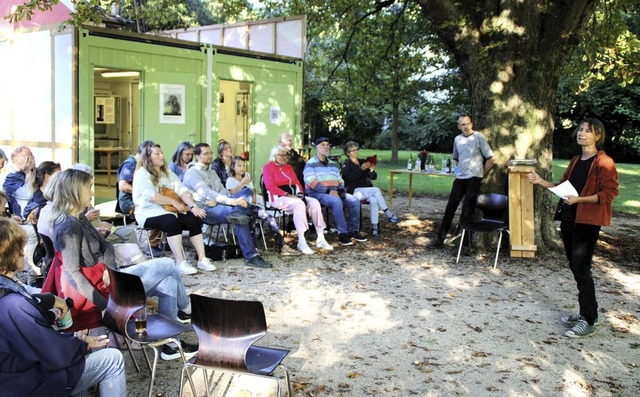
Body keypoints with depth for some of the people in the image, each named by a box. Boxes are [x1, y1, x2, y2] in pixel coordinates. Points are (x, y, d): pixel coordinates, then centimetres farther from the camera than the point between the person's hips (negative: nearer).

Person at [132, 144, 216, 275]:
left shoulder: (167, 173, 16)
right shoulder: (142, 173, -6)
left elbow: (182, 190, 4)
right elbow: (150, 196, -20)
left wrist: (193, 206, -12)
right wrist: (173, 202, -17)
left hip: (168, 210, 7)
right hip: (149, 213, -7)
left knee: (195, 219, -17)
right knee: (172, 221, -36)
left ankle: (202, 259, -17)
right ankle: (181, 263, -36)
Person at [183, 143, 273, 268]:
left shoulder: (212, 172, 26)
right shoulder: (192, 172, -2)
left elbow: (223, 190, 17)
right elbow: (205, 192, -18)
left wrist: (216, 200, -10)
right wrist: (231, 201, -30)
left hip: (218, 204, 8)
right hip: (205, 209, -8)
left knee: (247, 191, -14)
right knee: (240, 217, -33)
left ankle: (237, 213, -44)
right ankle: (251, 256, -35)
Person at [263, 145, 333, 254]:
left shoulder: (289, 167, 23)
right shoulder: (268, 167, 2)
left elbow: (297, 182, 18)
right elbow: (270, 186, -11)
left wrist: (300, 193, -4)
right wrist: (288, 195, -19)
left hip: (294, 196, 7)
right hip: (279, 198, -7)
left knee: (314, 202, -20)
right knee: (299, 204, -36)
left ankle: (320, 238, -22)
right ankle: (302, 242, -39)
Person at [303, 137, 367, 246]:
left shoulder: (333, 164, 22)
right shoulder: (310, 164, 0)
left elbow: (339, 179, 24)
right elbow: (311, 182, -14)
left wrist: (341, 190, 0)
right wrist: (328, 190, -21)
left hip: (334, 192, 7)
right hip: (317, 193, -7)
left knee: (355, 201, -14)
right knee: (337, 202, -35)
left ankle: (353, 230, -5)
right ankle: (342, 233, -29)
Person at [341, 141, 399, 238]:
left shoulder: (363, 162, 14)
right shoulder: (346, 164, 1)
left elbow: (373, 177, 8)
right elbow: (350, 177, -19)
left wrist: (372, 171, -14)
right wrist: (361, 168, -27)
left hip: (367, 190, 5)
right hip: (354, 191, -5)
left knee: (374, 200, -28)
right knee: (376, 190, -28)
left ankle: (374, 227, -30)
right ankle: (389, 215, -25)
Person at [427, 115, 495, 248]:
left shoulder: (479, 137, -7)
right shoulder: (457, 139, 9)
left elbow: (490, 159, -6)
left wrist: (481, 174, -2)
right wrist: (462, 169, 14)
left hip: (474, 178, -5)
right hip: (459, 178, 5)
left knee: (467, 211, -1)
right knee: (450, 207, 5)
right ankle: (439, 238, 11)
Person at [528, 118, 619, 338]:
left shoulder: (604, 162, -9)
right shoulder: (575, 161, 16)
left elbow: (609, 193, -16)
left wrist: (579, 199, -24)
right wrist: (541, 182, 7)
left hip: (588, 221, -8)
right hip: (568, 218, 8)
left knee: (581, 268, -9)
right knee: (575, 266, 11)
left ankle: (589, 320, 0)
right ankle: (584, 313, 23)